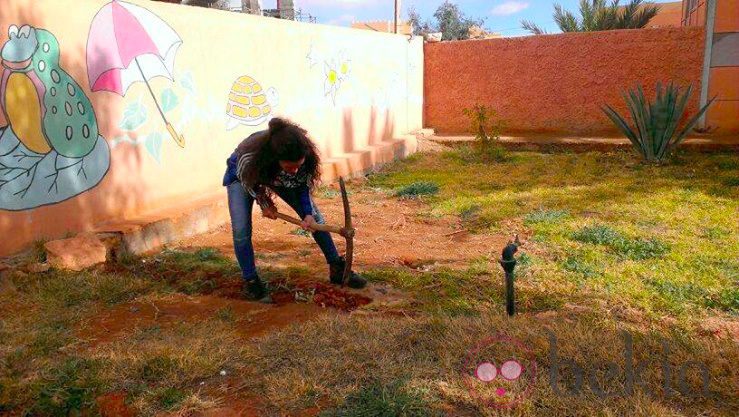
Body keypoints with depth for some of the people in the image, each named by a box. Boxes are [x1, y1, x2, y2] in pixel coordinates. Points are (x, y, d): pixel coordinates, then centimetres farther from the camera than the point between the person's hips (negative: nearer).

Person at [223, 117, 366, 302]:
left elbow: (304, 186, -16)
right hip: (243, 176, -3)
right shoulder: (249, 157, -45)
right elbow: (247, 182, -19)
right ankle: (251, 282, 0)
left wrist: (308, 214, -26)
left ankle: (337, 269, 12)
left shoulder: (306, 155, -36)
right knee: (241, 230, -18)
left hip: (279, 178, 3)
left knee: (315, 217, -2)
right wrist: (264, 204, -9)